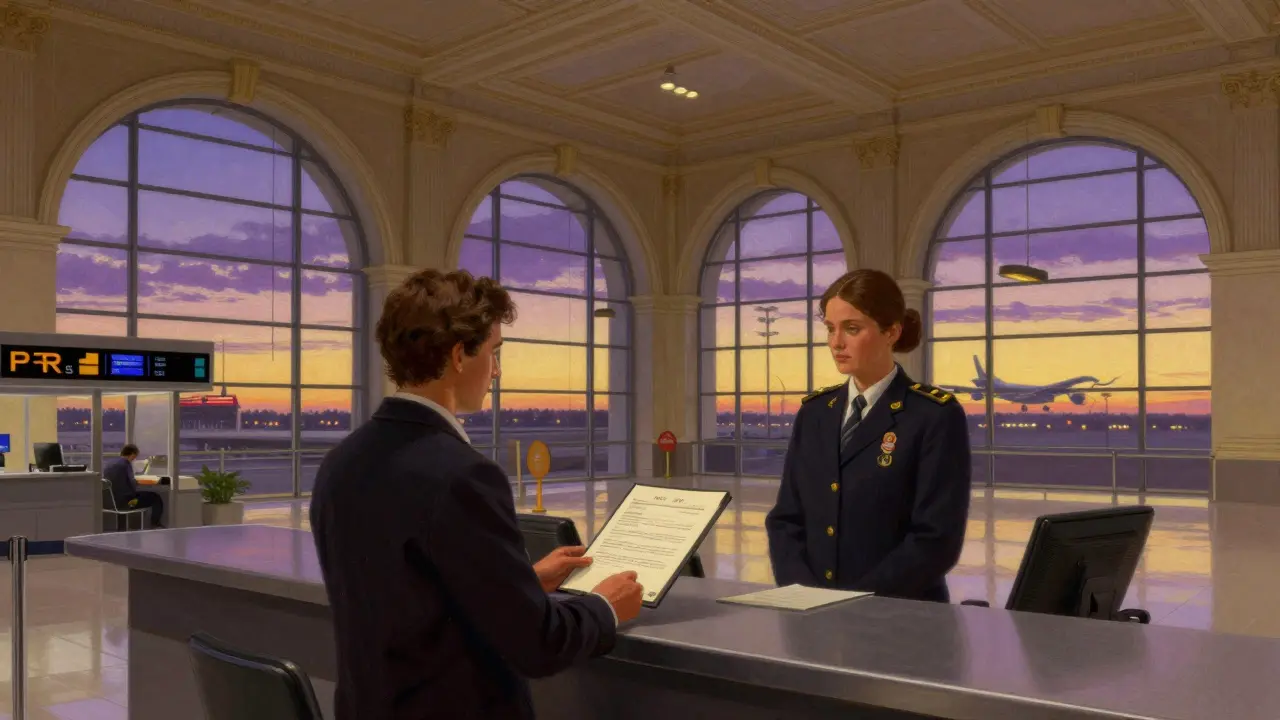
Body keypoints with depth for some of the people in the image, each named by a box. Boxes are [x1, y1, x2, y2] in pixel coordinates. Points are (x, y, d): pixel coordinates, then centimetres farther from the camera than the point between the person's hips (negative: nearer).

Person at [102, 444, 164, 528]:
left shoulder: (108, 463, 8)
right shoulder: (126, 463, -15)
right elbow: (132, 484, -18)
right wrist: (136, 482, 4)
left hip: (110, 500, 8)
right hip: (125, 501, -8)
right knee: (156, 497, 7)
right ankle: (154, 524, 19)